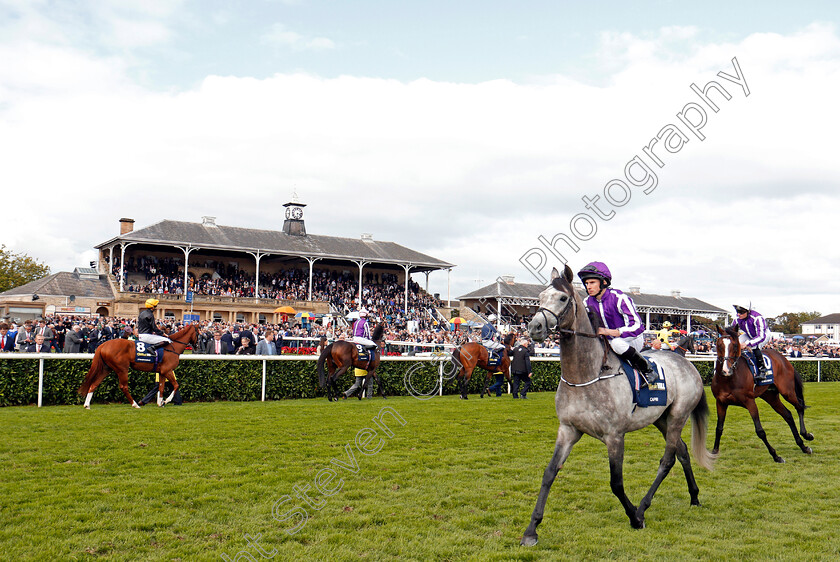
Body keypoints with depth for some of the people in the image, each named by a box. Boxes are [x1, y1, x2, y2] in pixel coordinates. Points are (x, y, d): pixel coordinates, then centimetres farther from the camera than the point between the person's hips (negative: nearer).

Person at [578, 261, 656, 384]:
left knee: (616, 343, -37)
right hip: (609, 341, 6)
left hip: (633, 341, -6)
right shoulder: (588, 302, -3)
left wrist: (607, 332, -34)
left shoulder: (619, 298, -22)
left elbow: (636, 326, -27)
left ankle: (647, 370, -16)